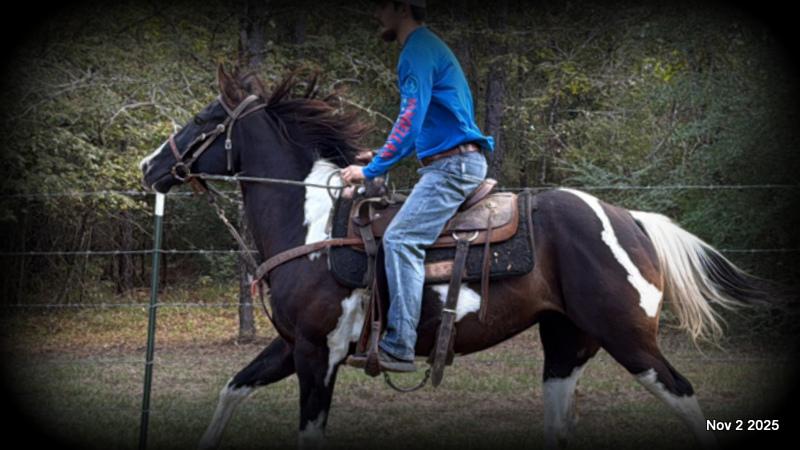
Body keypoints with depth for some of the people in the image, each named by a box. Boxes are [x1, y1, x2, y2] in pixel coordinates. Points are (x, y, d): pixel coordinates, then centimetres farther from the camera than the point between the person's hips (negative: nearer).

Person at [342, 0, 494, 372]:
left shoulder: (419, 50, -11)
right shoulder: (425, 48, 22)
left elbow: (411, 121, -18)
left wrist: (371, 170, -15)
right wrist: (383, 156, 25)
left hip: (454, 165, -11)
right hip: (453, 163, 11)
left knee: (401, 240, -21)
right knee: (402, 238, 14)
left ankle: (399, 348, -27)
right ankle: (396, 343, 14)